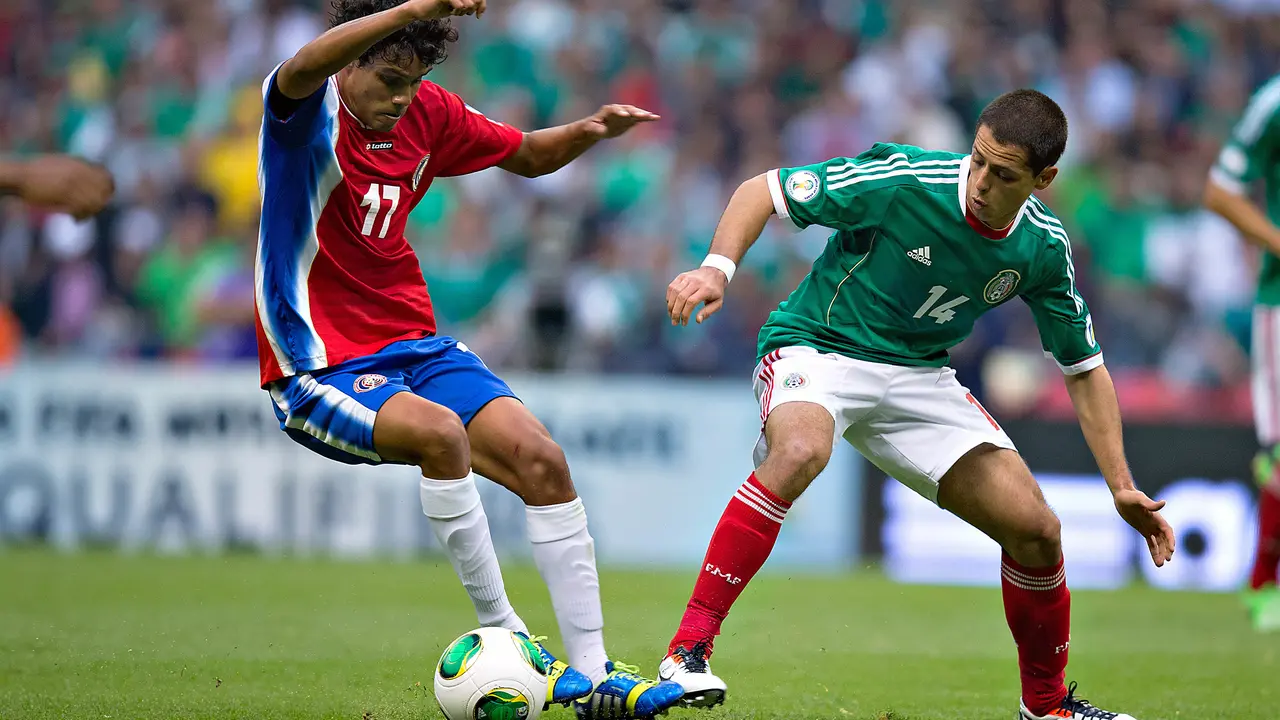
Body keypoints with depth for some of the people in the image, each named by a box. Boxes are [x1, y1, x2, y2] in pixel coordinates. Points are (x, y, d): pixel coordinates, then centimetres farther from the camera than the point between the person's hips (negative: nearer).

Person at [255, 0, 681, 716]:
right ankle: (503, 637, -20)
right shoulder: (310, 109, -13)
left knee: (541, 459, -10)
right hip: (320, 373, -6)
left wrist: (591, 130, -2)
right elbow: (301, 71, -38)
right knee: (439, 431, -33)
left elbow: (529, 155, 20)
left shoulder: (428, 113, 6)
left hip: (414, 347, 7)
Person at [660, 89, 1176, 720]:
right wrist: (717, 267, -30)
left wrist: (1123, 488, 1)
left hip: (919, 377, 5)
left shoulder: (1043, 249, -6)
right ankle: (689, 647, -33)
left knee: (1035, 529, -4)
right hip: (815, 347, -5)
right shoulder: (903, 181, -21)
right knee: (800, 451, -39)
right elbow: (763, 191, -13)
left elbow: (1083, 368, 8)